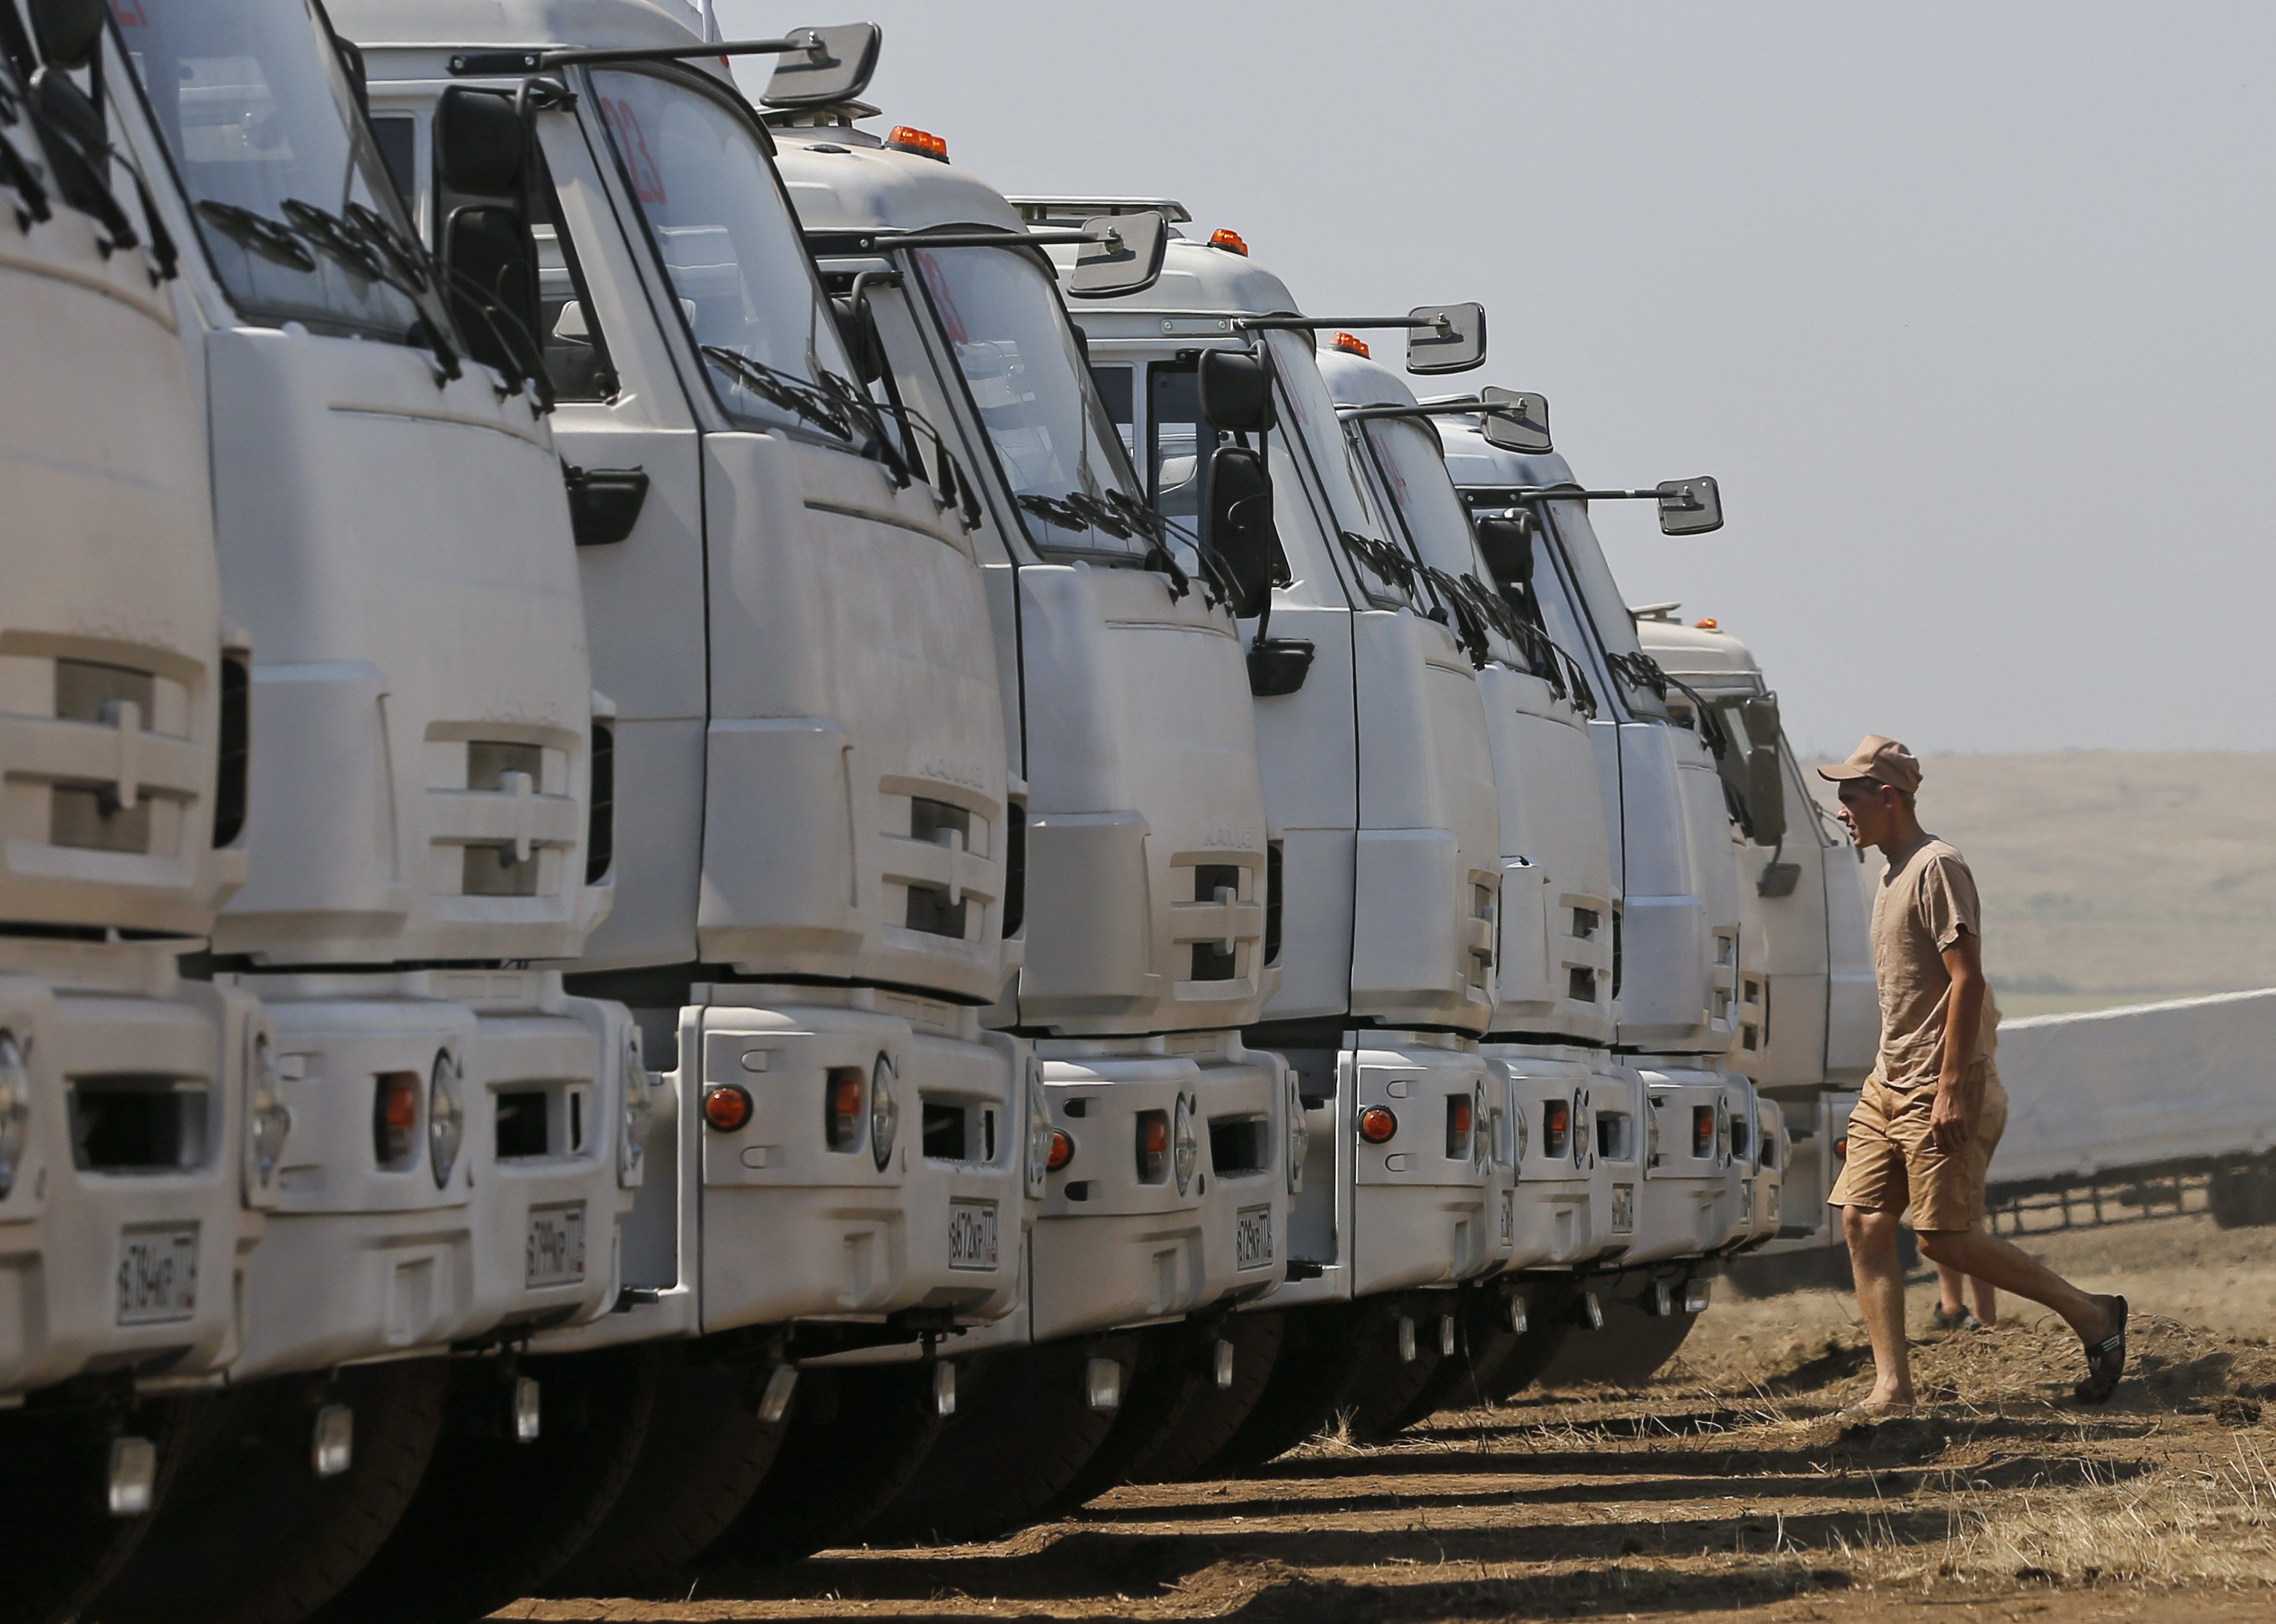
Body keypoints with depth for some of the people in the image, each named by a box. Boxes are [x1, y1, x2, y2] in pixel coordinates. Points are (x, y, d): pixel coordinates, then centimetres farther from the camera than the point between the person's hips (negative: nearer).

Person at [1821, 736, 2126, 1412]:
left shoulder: (1937, 868, -13)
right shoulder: (1893, 874, 17)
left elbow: (1968, 980, -20)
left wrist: (1951, 1090, -24)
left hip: (1940, 1091, -10)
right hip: (1889, 1086, 10)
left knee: (1945, 1238, -8)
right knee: (1863, 1223, -1)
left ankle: (2091, 1313, 5)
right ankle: (1891, 1389, -2)